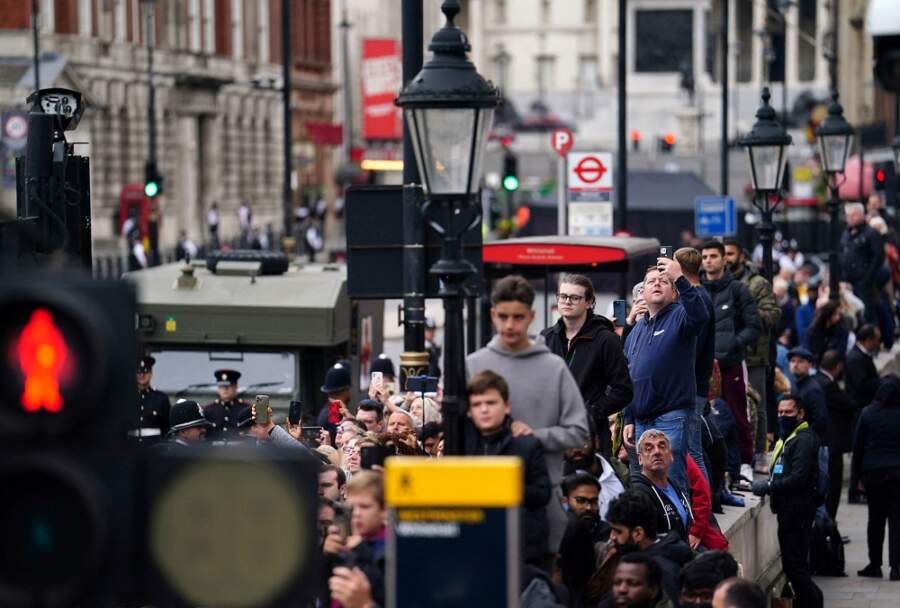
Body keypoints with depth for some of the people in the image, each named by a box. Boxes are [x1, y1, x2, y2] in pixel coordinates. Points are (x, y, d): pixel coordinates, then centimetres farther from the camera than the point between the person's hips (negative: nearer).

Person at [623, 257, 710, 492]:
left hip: (672, 419, -7)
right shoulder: (637, 329, 19)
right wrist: (629, 420, 16)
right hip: (641, 421, 7)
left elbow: (700, 316, -28)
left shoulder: (679, 317, -2)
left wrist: (680, 279, -34)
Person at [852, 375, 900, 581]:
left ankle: (875, 564, 14)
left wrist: (858, 476, 9)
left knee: (875, 519, 11)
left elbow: (858, 447, 1)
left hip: (873, 473, 1)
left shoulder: (867, 414, -3)